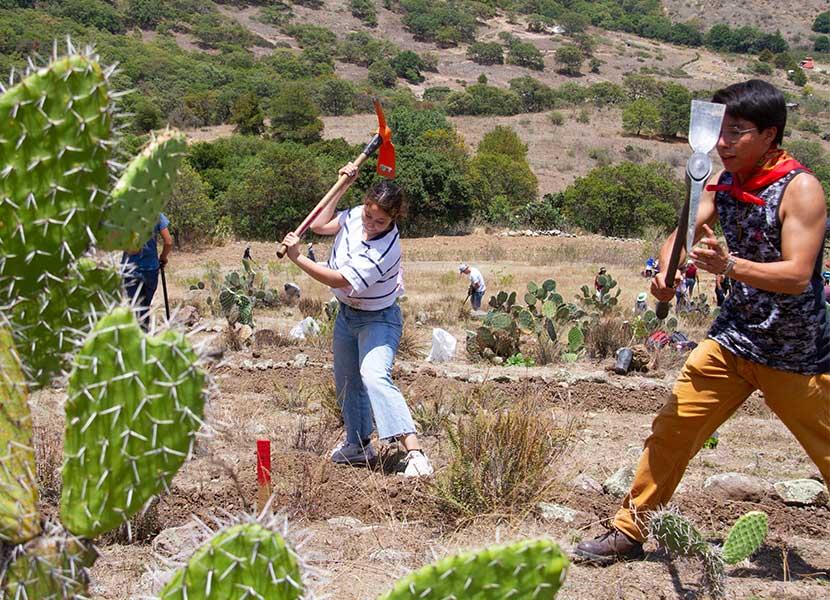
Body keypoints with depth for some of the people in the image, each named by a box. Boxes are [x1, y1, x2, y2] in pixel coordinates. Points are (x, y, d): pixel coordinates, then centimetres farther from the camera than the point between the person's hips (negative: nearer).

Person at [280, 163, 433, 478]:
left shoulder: (385, 251, -32)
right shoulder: (355, 216, -9)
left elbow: (339, 280, -30)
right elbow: (319, 226, 9)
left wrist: (297, 257, -25)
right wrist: (343, 185, 2)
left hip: (378, 320, -8)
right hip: (346, 313, 8)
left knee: (374, 377, -29)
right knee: (347, 382, 17)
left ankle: (415, 453, -36)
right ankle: (359, 446, 36)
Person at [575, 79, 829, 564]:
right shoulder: (724, 182, 3)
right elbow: (681, 238, 2)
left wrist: (728, 264, -39)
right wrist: (667, 275, -20)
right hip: (734, 338, 5)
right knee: (672, 429, 0)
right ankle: (629, 532, 11)